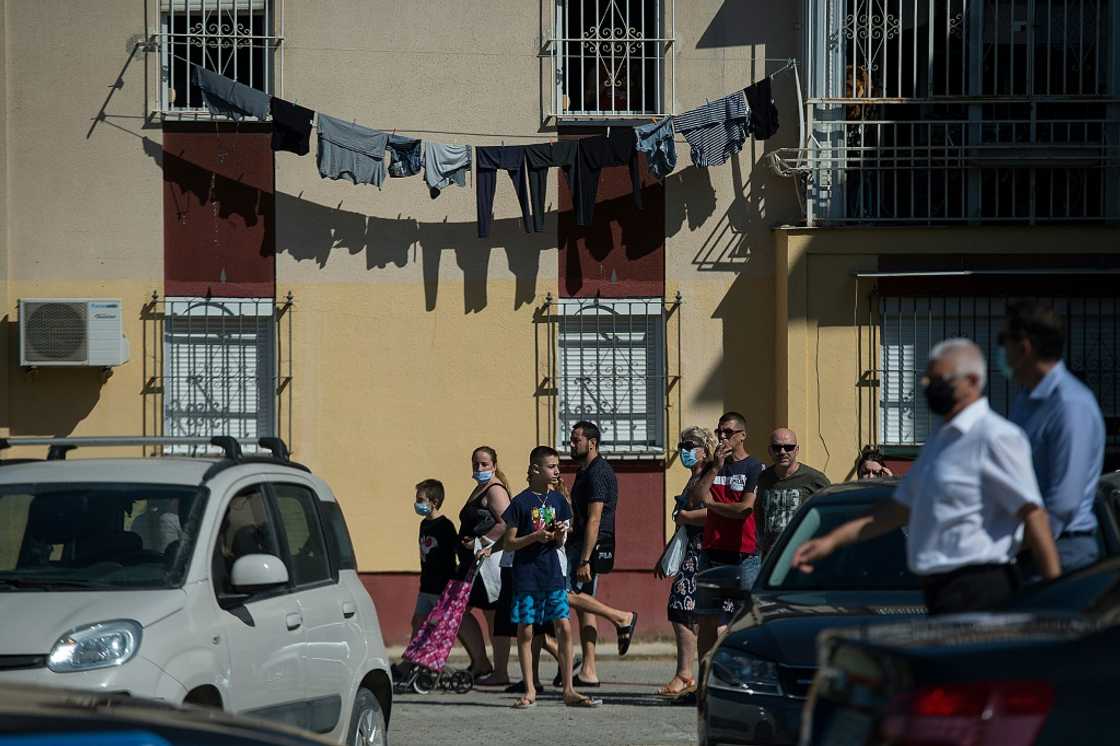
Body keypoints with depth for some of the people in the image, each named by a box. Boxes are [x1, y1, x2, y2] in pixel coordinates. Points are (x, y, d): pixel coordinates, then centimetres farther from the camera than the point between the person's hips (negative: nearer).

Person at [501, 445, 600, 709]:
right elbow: (508, 544, -5)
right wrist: (535, 537, -18)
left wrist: (560, 535, -7)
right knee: (525, 631, 1)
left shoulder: (557, 500, 8)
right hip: (526, 574, -4)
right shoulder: (521, 502, -6)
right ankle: (529, 690, 10)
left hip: (552, 573, 4)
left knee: (564, 628, -2)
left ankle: (569, 690, 3)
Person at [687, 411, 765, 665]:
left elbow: (745, 509, -12)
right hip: (711, 552, 5)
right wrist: (716, 467, -5)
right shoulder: (711, 467, 16)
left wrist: (710, 503, -1)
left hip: (744, 555, -5)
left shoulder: (754, 468, -2)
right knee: (708, 620, 5)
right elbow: (695, 497, 1)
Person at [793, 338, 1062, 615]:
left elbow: (1032, 513, -16)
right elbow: (899, 509, 26)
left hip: (978, 592, -9)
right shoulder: (940, 441, 20)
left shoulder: (996, 437, -11)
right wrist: (832, 540, 21)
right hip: (943, 591, 9)